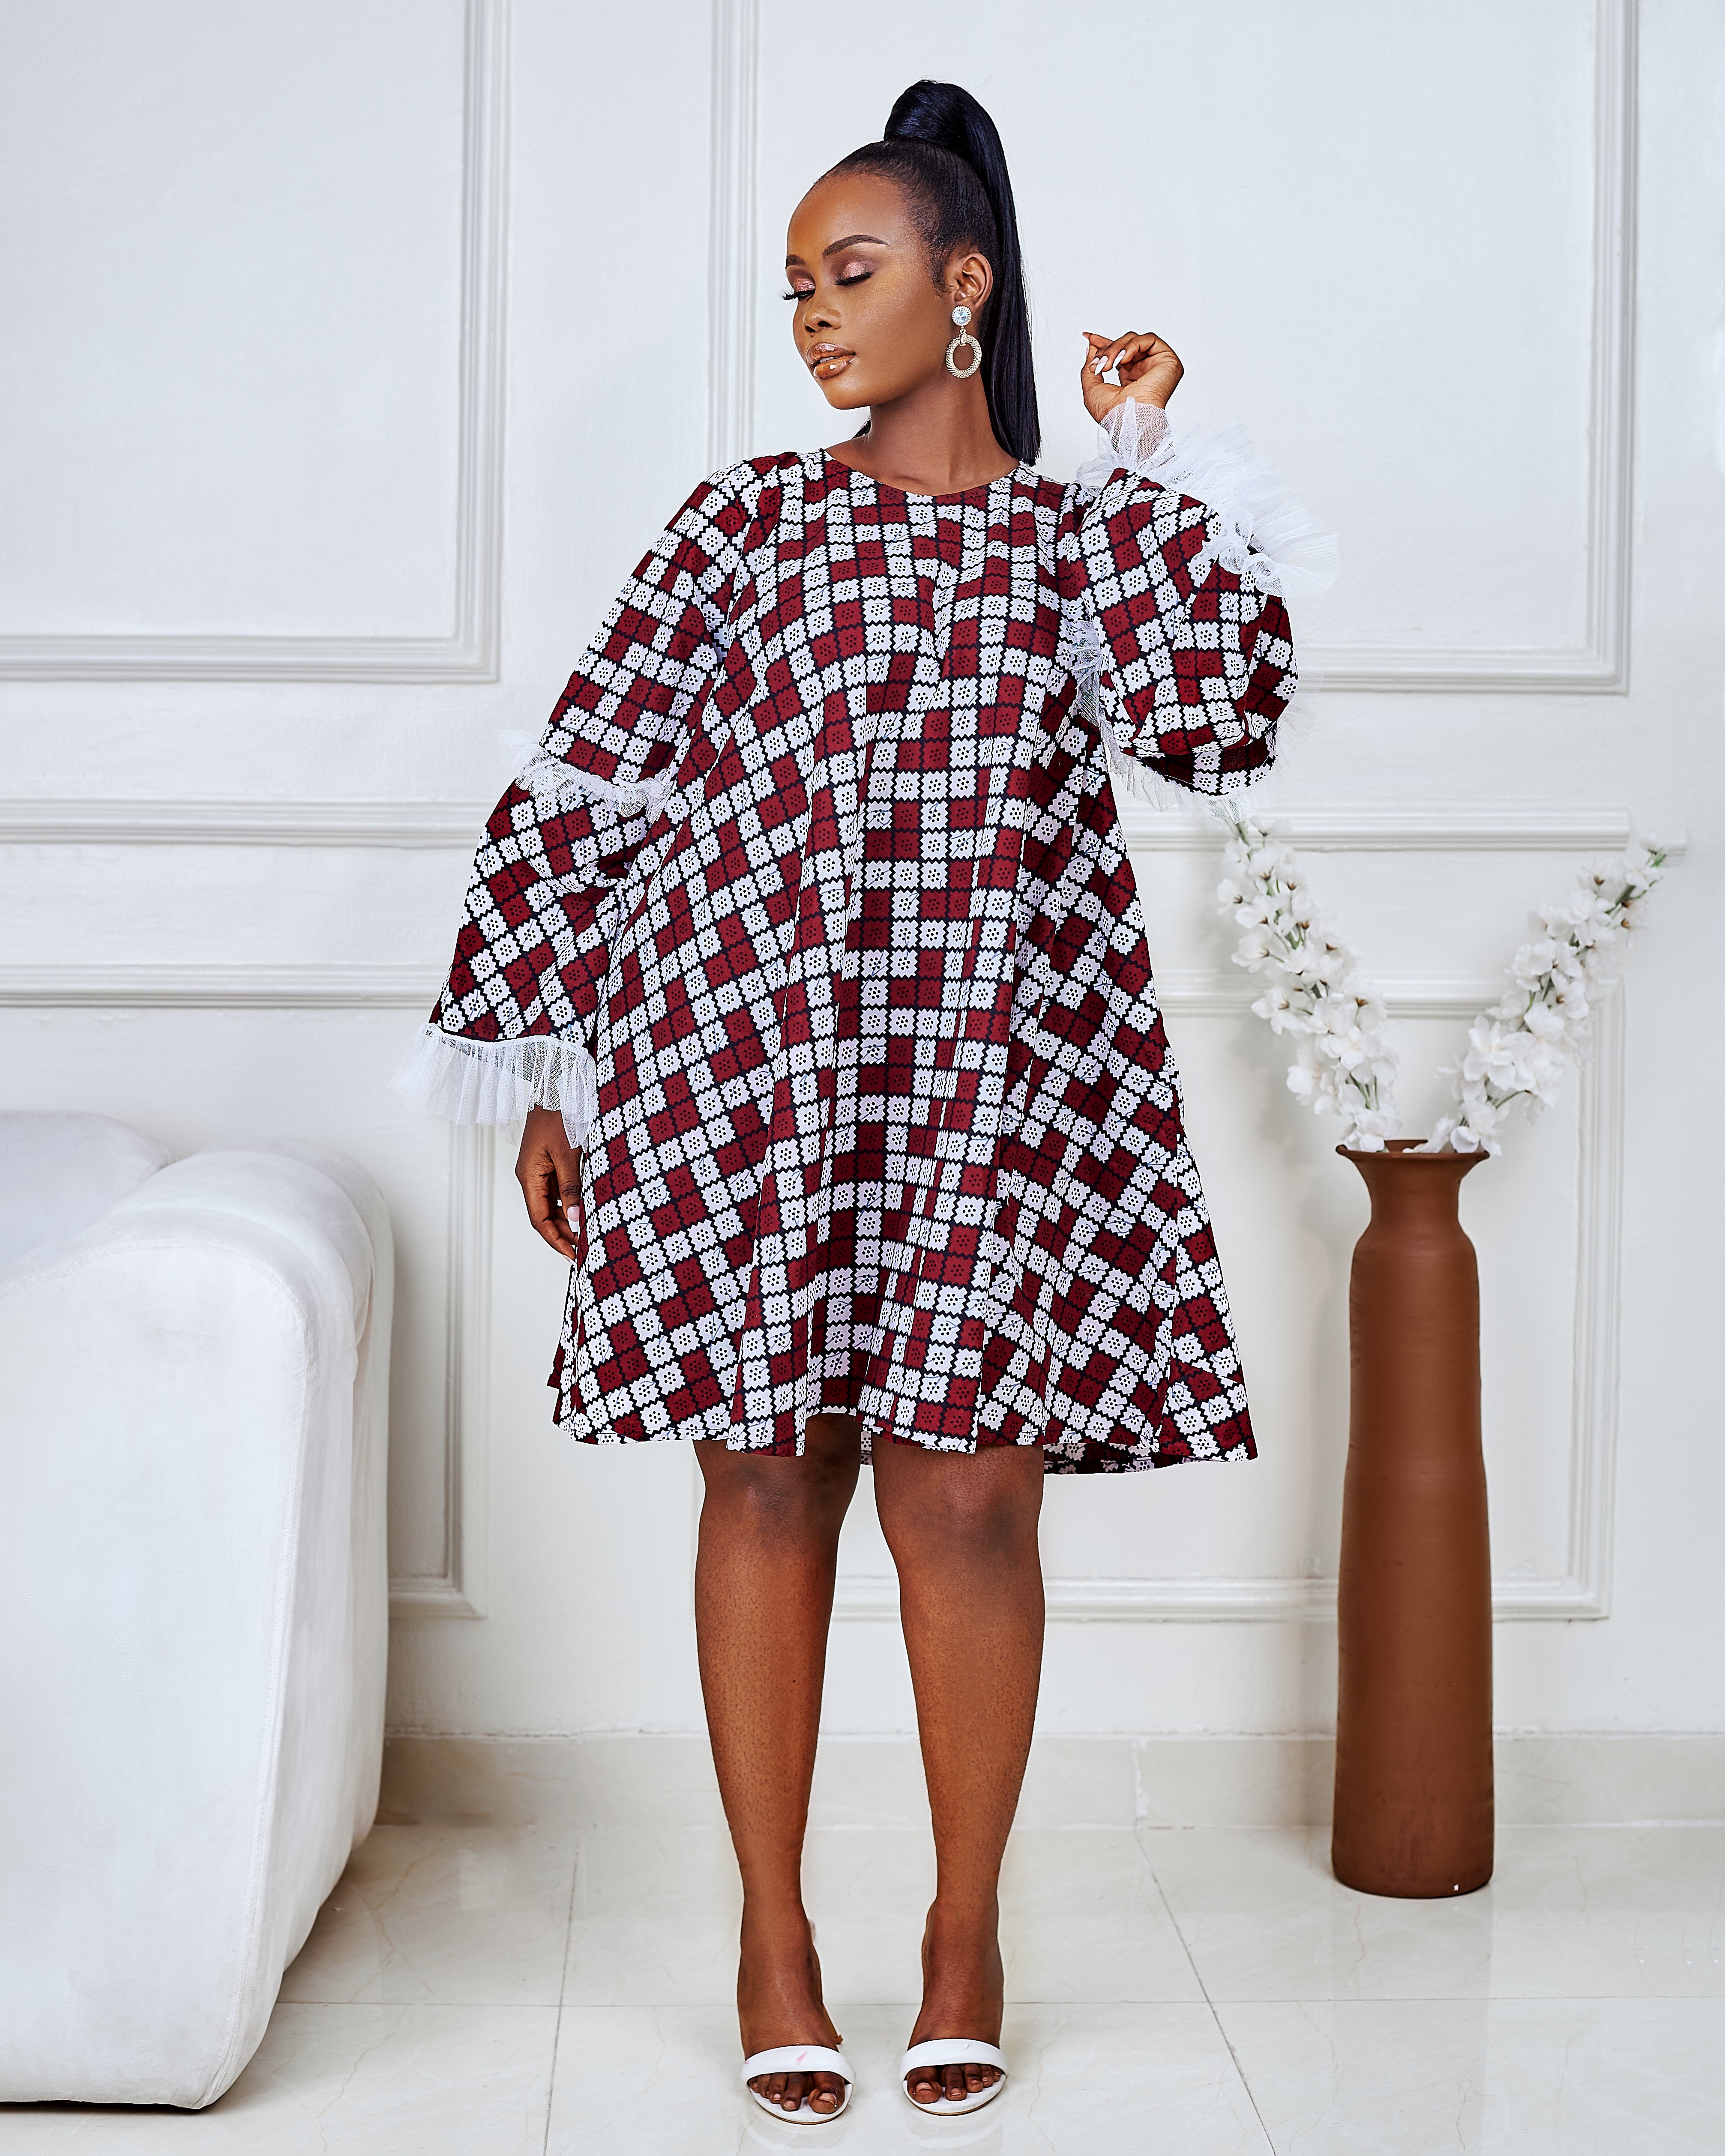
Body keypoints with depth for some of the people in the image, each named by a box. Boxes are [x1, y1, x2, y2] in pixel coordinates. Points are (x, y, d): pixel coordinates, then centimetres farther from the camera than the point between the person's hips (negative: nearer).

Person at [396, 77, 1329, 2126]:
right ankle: (773, 1933, 19)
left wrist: (1144, 462, -2)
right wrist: (539, 1069, 5)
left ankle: (966, 1923, 19)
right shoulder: (747, 520, 9)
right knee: (769, 1480, 4)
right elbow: (578, 793, 7)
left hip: (997, 1086, 0)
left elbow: (1215, 725, -9)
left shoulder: (1081, 538, 10)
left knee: (966, 1495, -1)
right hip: (742, 1055, 0)